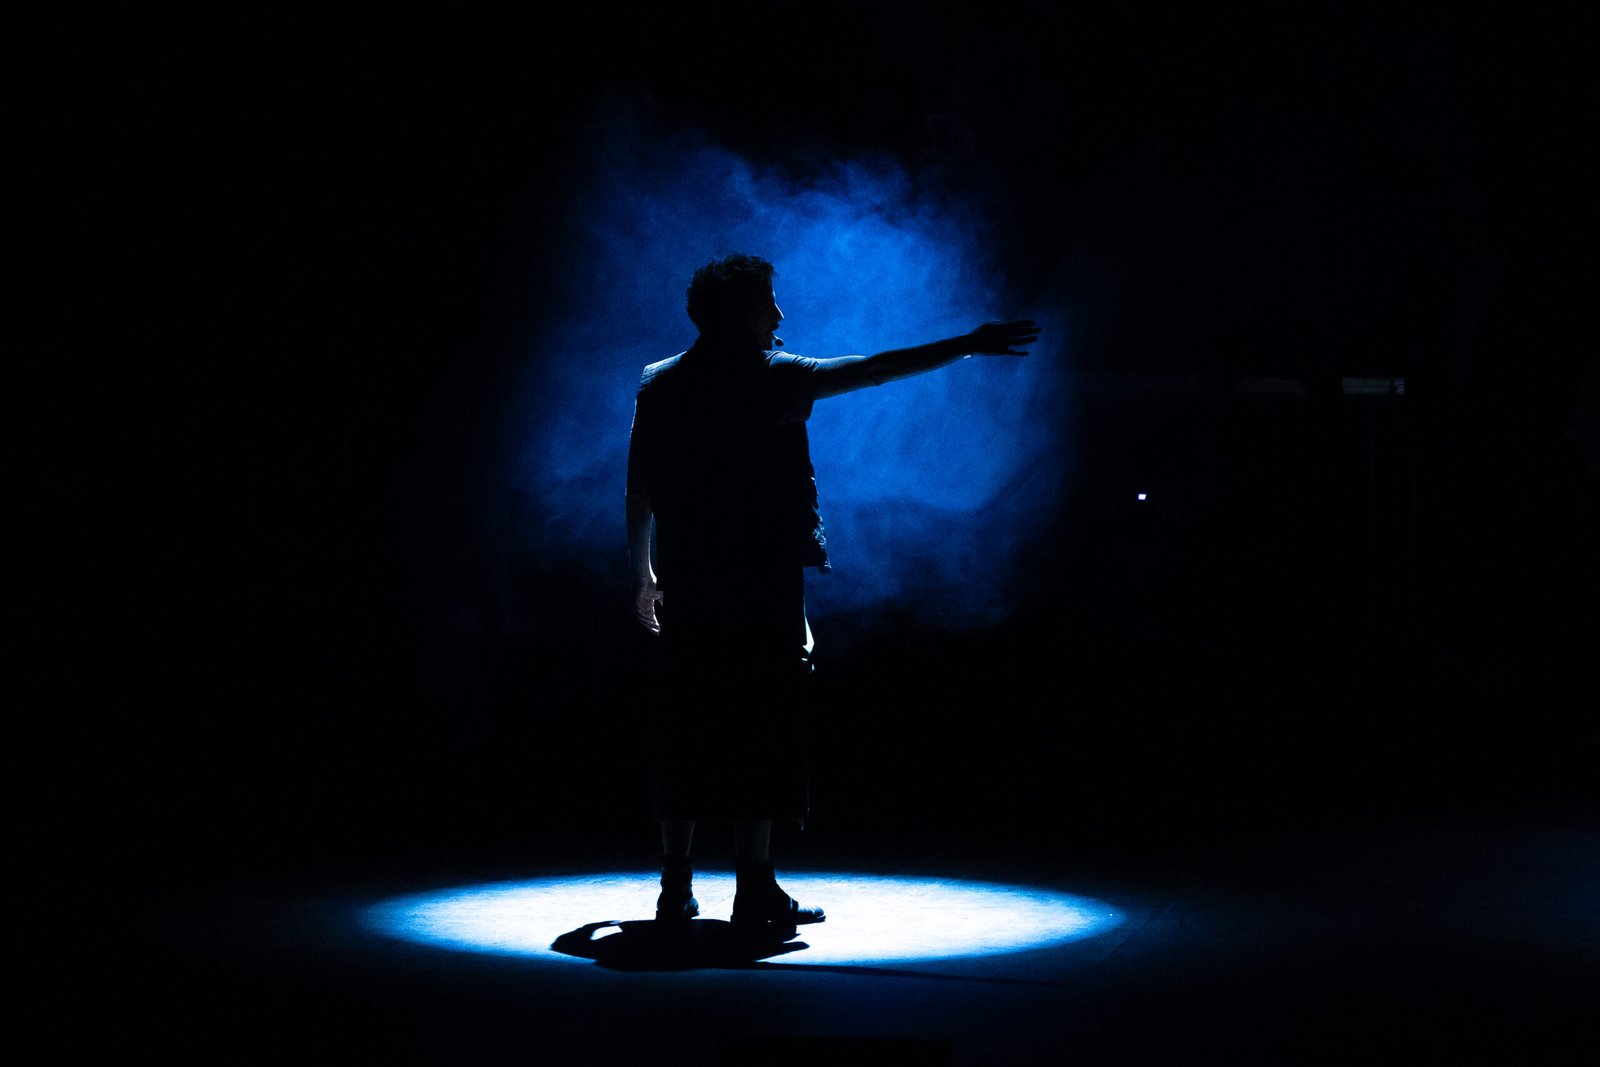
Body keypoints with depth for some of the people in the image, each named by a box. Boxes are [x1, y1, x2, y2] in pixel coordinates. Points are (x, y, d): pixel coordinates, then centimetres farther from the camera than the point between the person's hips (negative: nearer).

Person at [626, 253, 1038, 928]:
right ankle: (754, 886, -3)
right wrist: (967, 345, -2)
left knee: (687, 729, 8)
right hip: (762, 589, -5)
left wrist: (644, 575, 23)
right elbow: (871, 371, -6)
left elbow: (638, 492, 13)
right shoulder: (768, 379, -5)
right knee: (759, 728, -2)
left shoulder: (658, 385, 10)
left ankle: (676, 886, 10)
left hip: (687, 592, 5)